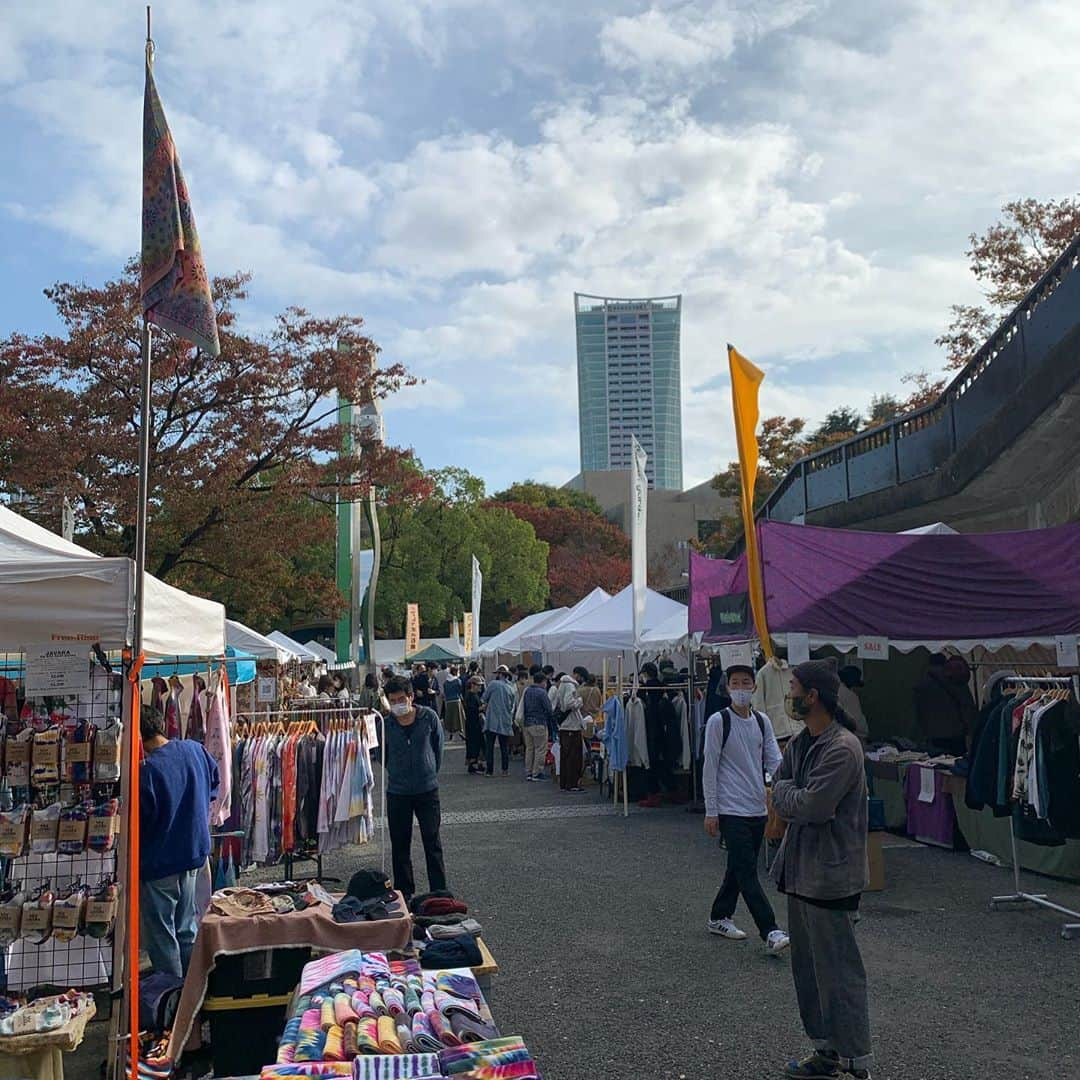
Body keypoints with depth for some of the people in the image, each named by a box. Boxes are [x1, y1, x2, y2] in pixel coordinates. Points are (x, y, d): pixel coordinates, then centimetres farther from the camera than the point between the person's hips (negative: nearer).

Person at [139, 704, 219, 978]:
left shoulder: (148, 770, -24)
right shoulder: (195, 749, -4)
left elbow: (140, 822, -16)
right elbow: (215, 780, 15)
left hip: (159, 863, -7)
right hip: (194, 852, 7)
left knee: (161, 936, 8)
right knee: (186, 929, 20)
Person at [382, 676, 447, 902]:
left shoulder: (429, 717, -8)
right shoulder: (385, 723, -7)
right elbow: (382, 754, 9)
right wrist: (396, 773, 9)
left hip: (427, 790, -1)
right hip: (397, 792, 1)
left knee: (432, 842, 4)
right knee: (399, 845, 9)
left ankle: (439, 892, 13)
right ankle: (404, 892, 23)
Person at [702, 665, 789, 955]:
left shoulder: (763, 721, 8)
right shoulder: (718, 721, -8)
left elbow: (774, 761, 4)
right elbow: (710, 767, -7)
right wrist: (711, 811, -8)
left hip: (757, 808, 6)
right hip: (731, 809, -6)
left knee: (740, 867, 14)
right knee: (748, 872, -9)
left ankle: (719, 917, 30)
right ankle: (770, 933, -9)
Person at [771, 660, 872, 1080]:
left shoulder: (843, 748, -20)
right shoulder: (800, 743, 9)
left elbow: (811, 806, -24)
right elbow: (778, 791, 12)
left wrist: (786, 793, -6)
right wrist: (795, 798, -7)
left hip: (830, 875, -9)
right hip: (801, 869, 9)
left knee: (838, 971, -1)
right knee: (807, 966, 17)